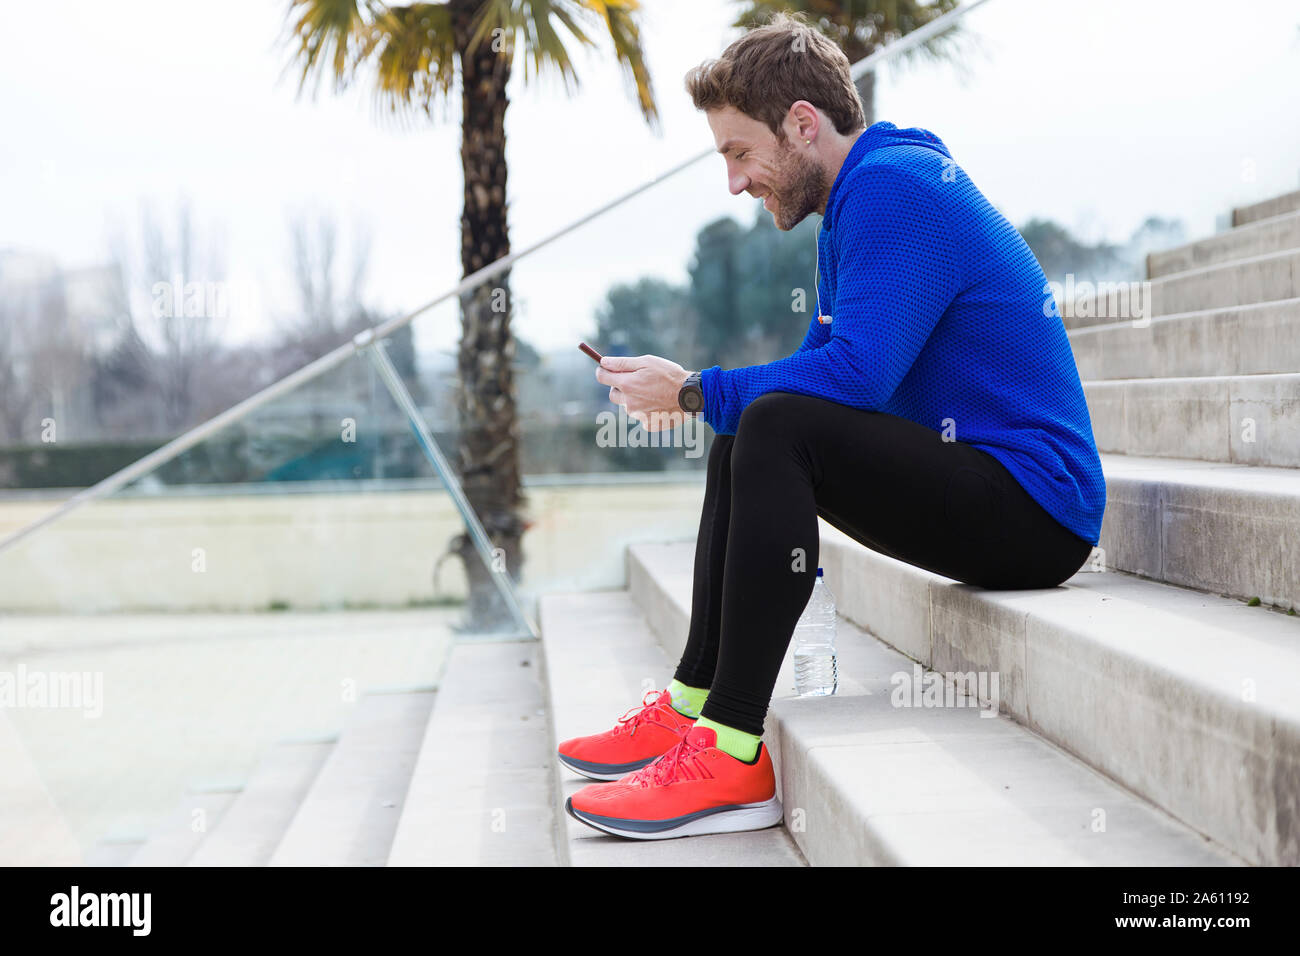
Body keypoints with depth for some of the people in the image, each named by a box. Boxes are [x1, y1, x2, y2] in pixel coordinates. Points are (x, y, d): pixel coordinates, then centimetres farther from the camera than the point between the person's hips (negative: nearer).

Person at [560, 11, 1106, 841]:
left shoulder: (892, 186, -15)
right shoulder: (855, 205, 18)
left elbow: (856, 373, -25)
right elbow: (823, 369, 21)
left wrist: (696, 392, -14)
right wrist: (685, 394, 7)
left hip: (1037, 507, -11)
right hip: (995, 501, 11)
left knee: (777, 427, -27)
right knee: (744, 442, 15)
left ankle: (733, 757, -26)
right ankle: (691, 708, 8)